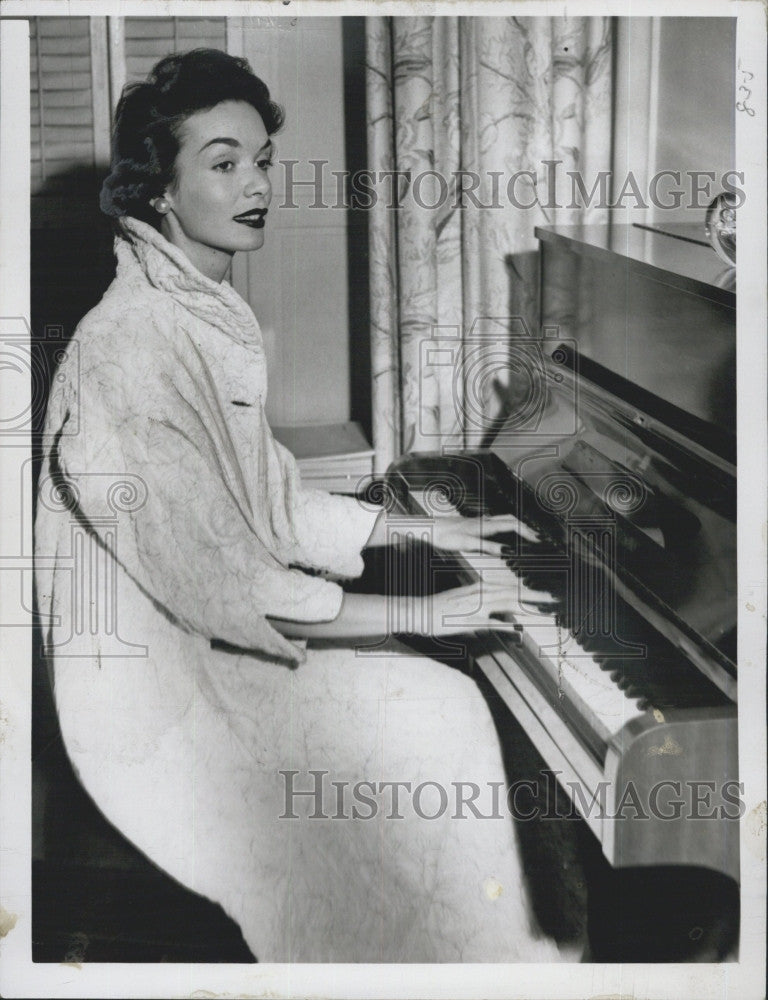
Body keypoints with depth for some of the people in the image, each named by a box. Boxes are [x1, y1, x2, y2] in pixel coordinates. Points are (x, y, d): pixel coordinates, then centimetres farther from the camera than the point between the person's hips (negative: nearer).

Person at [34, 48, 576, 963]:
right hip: (164, 693, -9)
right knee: (441, 717, -10)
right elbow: (220, 587, -25)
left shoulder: (208, 318, 7)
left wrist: (429, 530, 12)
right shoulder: (130, 348, -24)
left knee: (445, 698, 3)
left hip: (209, 642, 9)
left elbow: (268, 507, 15)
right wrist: (417, 613, -19)